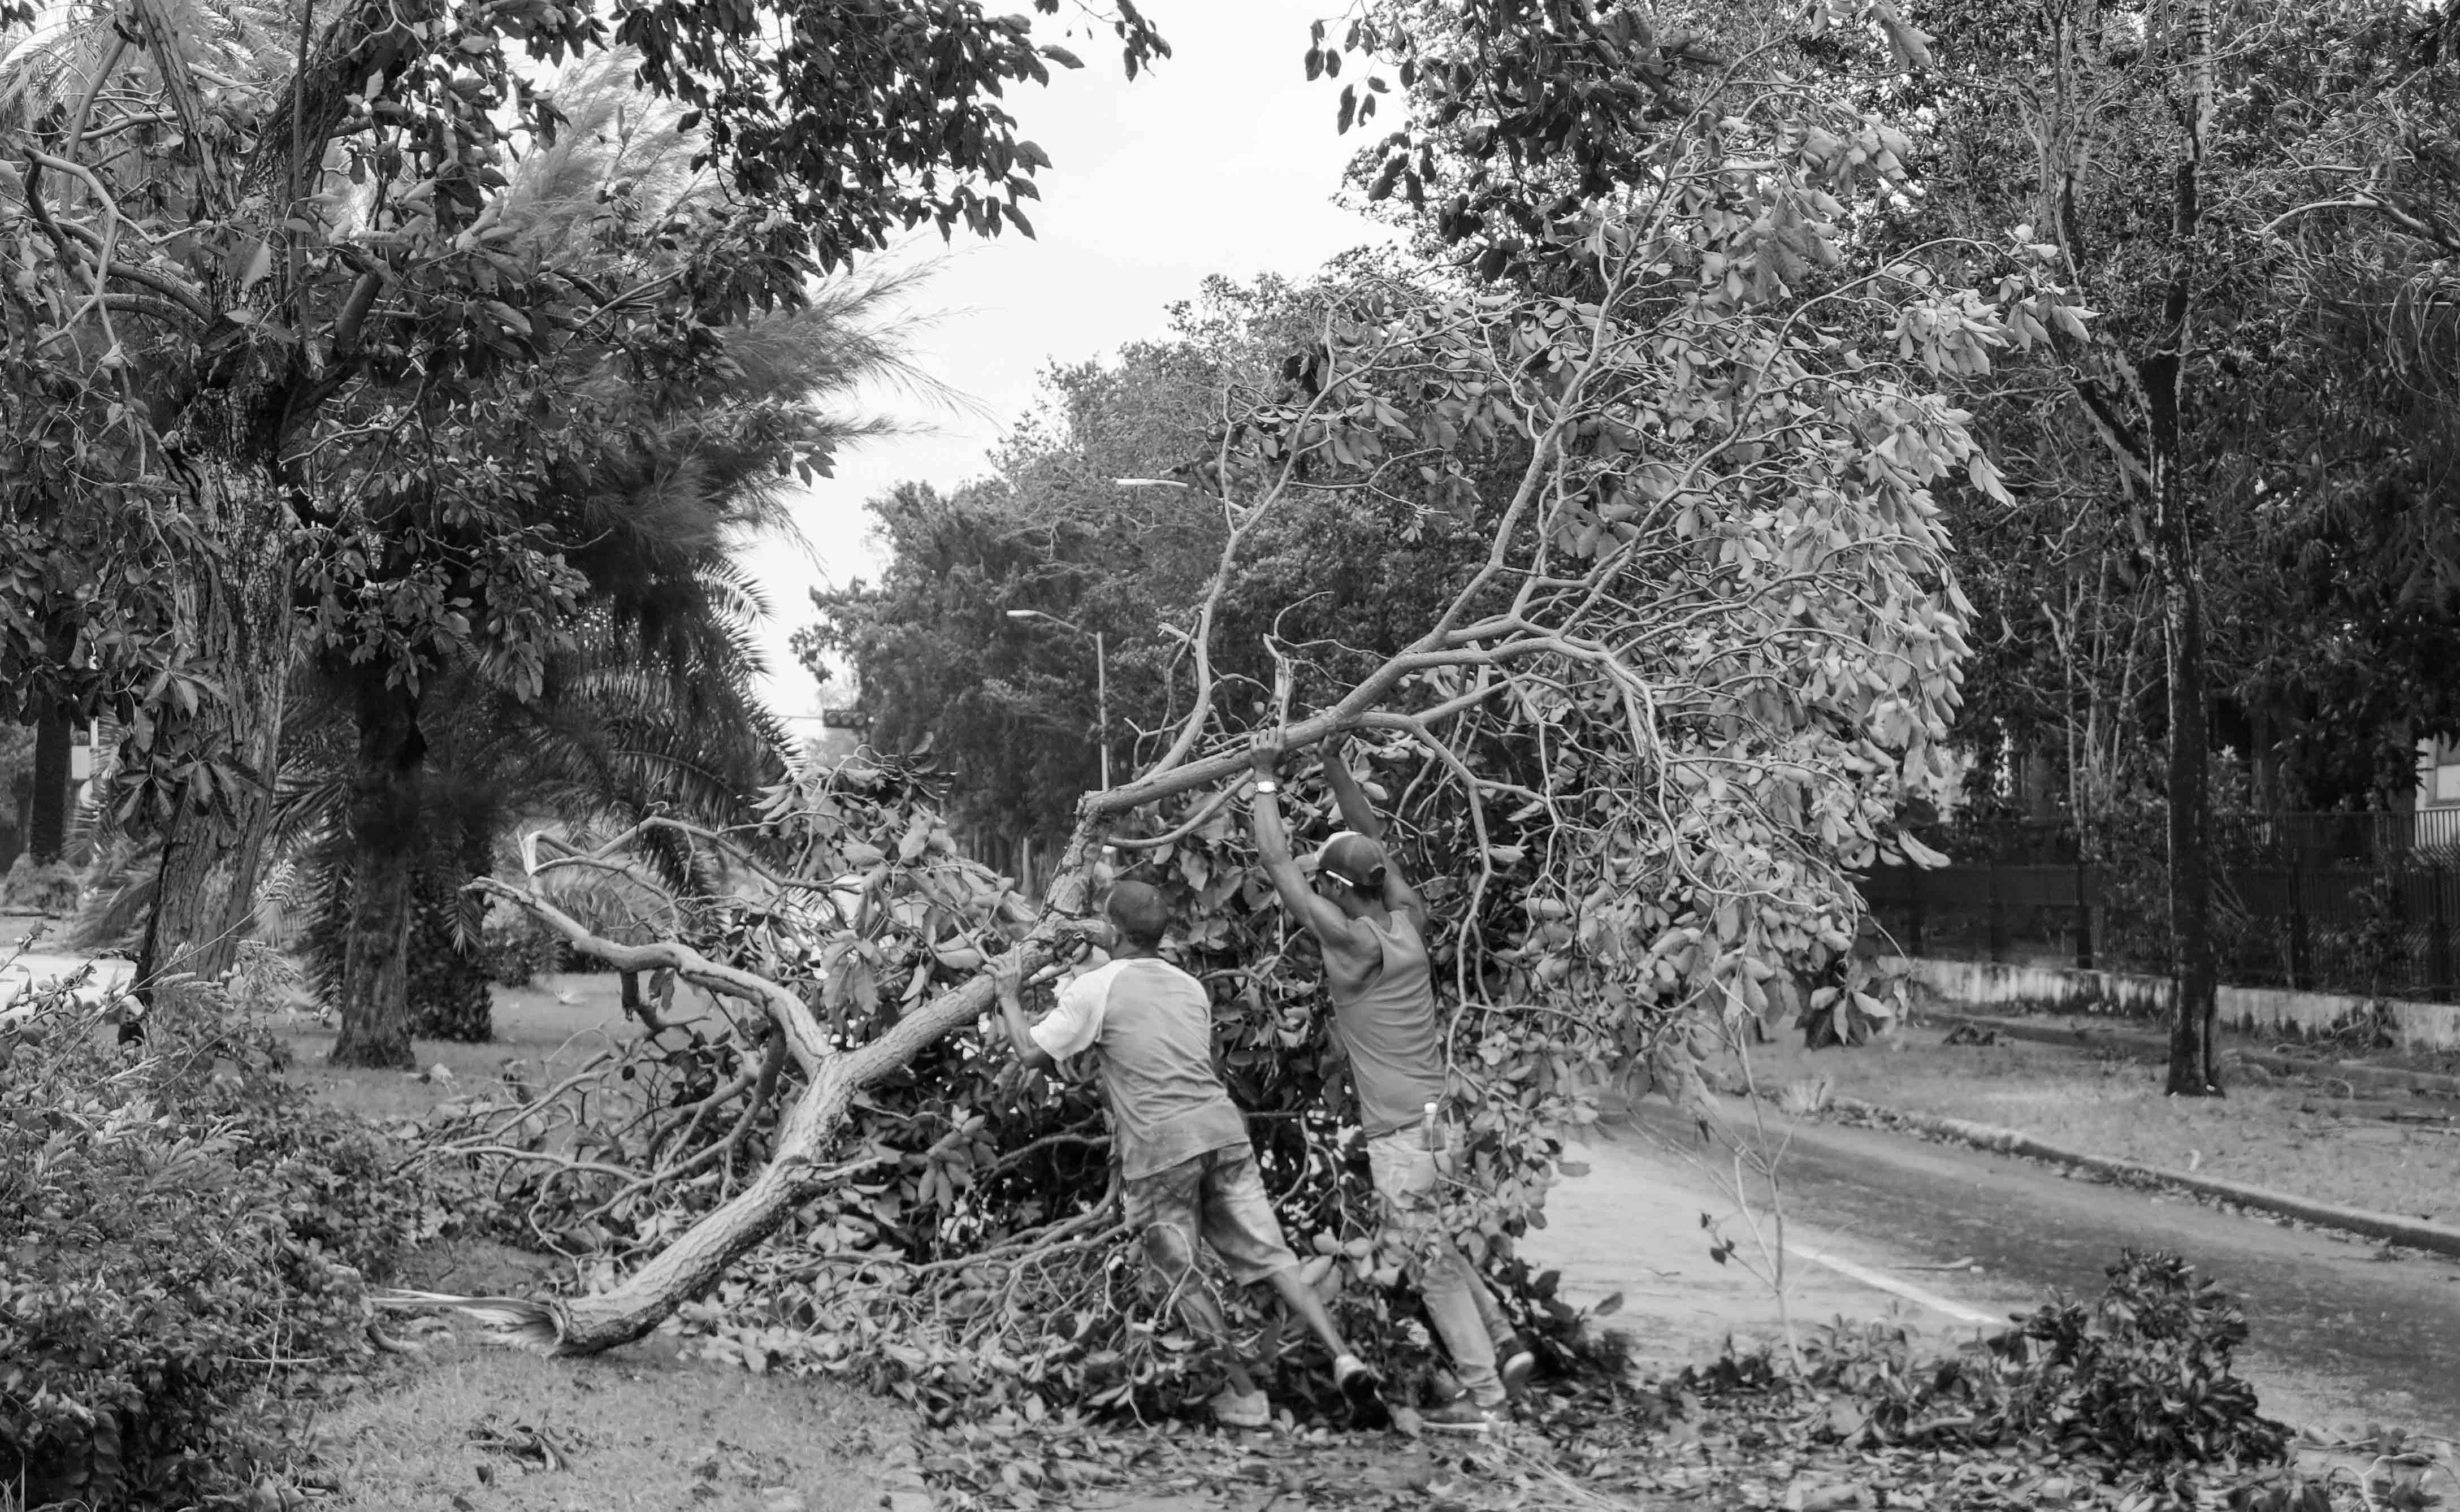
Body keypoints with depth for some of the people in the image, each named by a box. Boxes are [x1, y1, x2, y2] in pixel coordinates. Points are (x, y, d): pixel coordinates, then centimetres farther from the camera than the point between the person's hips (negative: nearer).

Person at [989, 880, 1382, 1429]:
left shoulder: (1096, 987, 1)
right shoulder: (1191, 987, 20)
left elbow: (1034, 1053, 2)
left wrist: (1009, 995, 18)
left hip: (1159, 1146, -5)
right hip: (1221, 1126, 5)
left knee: (1183, 1278, 9)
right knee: (1270, 1256, 6)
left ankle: (1245, 1397, 8)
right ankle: (1343, 1356, -9)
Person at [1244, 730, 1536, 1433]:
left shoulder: (1352, 940, -16)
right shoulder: (1409, 921, 3)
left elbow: (1277, 862, -12)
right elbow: (1374, 840, 17)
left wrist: (1267, 781, -4)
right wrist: (1335, 768, 16)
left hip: (1401, 1132, -8)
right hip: (1439, 1115, 8)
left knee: (1433, 1261, 0)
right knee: (1432, 1245, 22)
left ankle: (1484, 1393, 5)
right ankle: (1505, 1345, 19)